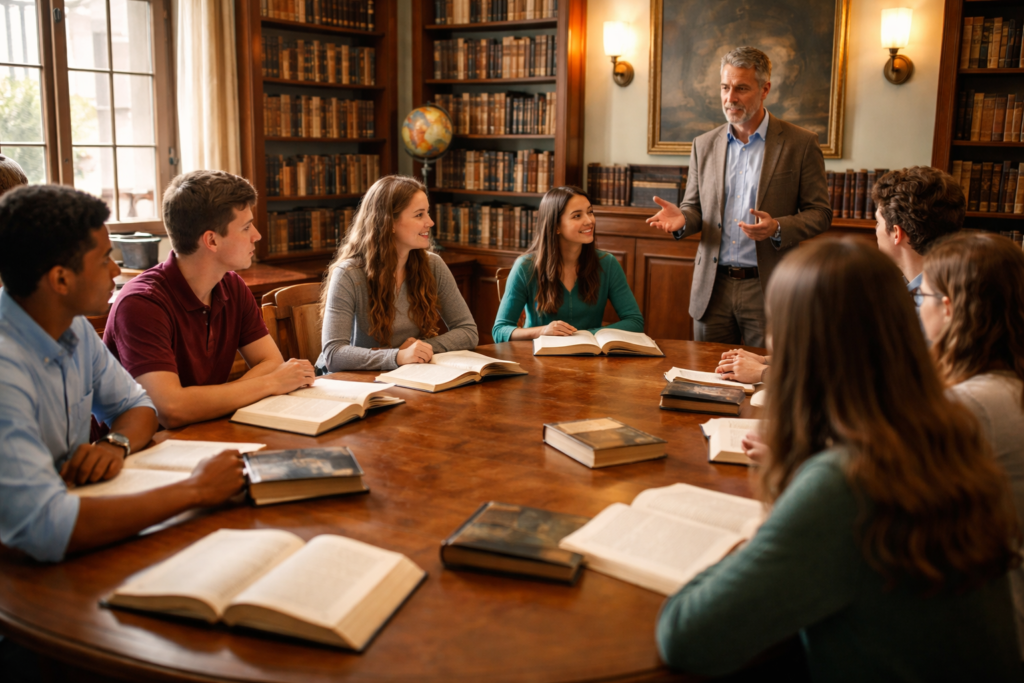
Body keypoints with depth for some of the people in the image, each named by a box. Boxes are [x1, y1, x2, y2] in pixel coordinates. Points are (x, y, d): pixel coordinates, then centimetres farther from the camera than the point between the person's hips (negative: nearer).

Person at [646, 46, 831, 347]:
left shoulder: (801, 144, -1)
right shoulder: (704, 145, 10)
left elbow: (820, 214, 0)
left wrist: (777, 229, -19)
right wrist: (682, 219, -8)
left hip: (767, 288, -3)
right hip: (712, 288, 3)